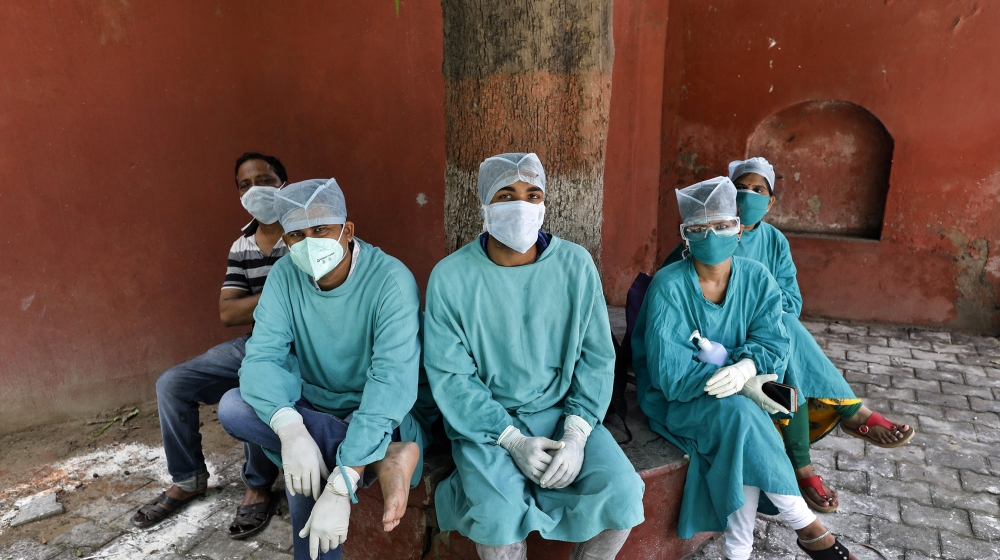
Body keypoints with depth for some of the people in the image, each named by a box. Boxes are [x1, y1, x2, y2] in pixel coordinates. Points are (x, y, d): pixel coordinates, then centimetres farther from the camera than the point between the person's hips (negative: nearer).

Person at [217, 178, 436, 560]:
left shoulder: (391, 280, -23)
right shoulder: (285, 275, -7)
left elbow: (392, 381, -32)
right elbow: (261, 358, -17)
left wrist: (342, 484, -40)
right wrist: (290, 428, -39)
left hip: (378, 416, -6)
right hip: (313, 408, 7)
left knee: (303, 478, -34)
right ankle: (383, 458, -28)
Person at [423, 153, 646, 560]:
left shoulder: (576, 264, -4)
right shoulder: (450, 277, -10)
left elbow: (597, 357, -2)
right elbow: (449, 377, -10)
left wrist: (576, 433, -13)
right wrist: (513, 440, -17)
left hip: (563, 411, 2)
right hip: (485, 421, -2)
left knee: (623, 494, -18)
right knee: (498, 517, -26)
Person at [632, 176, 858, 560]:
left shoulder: (757, 278, -2)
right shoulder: (668, 286, -17)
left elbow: (772, 342, -8)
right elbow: (669, 372, -21)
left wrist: (744, 368, -31)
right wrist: (743, 386, -26)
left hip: (739, 395, 4)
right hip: (677, 400, -3)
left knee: (742, 440, -28)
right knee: (738, 411, -30)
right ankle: (804, 523, -14)